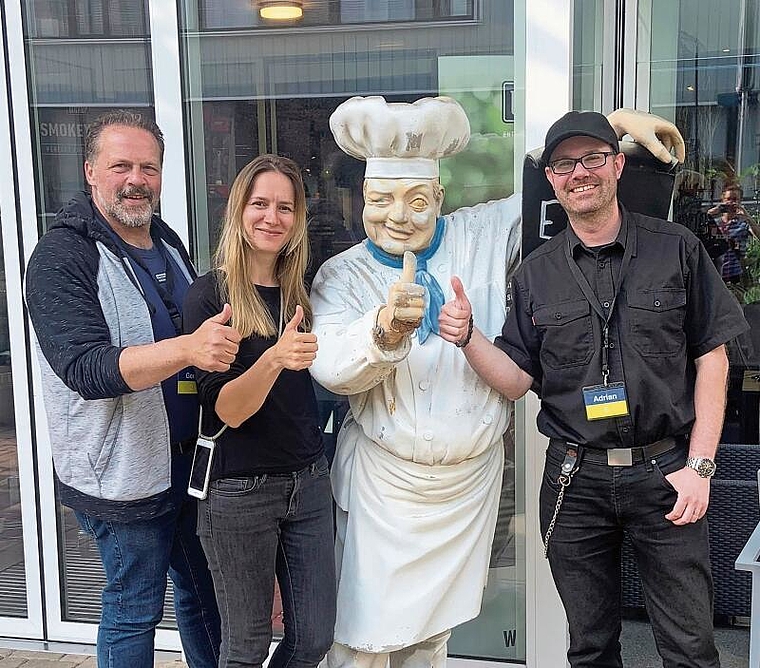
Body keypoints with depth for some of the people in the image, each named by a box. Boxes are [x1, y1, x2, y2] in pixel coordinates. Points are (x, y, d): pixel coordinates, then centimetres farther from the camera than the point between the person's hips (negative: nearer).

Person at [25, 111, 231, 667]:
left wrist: (221, 338, 2)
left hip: (188, 456, 7)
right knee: (134, 612, 9)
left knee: (203, 590, 20)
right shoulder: (62, 257, -15)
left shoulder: (167, 241, 8)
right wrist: (187, 349, -40)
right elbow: (86, 370, -27)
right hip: (124, 471, -7)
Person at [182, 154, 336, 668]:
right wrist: (273, 360, -33)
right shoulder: (210, 295, -10)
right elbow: (225, 411, -19)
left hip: (309, 481, 6)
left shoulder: (300, 293, 8)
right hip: (239, 491, -5)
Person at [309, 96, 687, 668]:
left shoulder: (484, 236, -1)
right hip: (382, 479, -1)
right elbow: (329, 367, -21)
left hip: (470, 476, 2)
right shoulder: (341, 276, -5)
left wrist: (615, 123, -5)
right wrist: (385, 329, -39)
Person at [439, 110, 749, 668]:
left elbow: (712, 358, 0)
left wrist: (699, 465, -7)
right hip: (575, 480, 2)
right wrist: (467, 337, -16)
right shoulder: (535, 274, 5)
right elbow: (517, 380, 2)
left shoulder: (677, 250, -1)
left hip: (665, 470, -1)